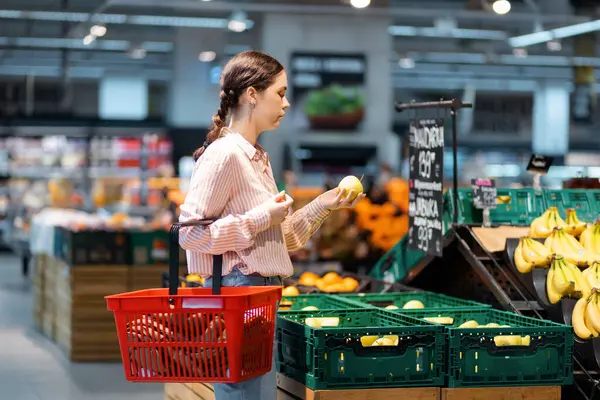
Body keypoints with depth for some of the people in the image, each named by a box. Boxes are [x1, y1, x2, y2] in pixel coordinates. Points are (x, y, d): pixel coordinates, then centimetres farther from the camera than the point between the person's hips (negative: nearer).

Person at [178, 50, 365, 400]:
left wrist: (323, 206, 12)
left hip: (262, 294, 10)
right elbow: (189, 232, -19)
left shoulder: (258, 157, 15)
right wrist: (259, 218, -16)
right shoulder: (224, 154, -13)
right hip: (237, 290, -10)